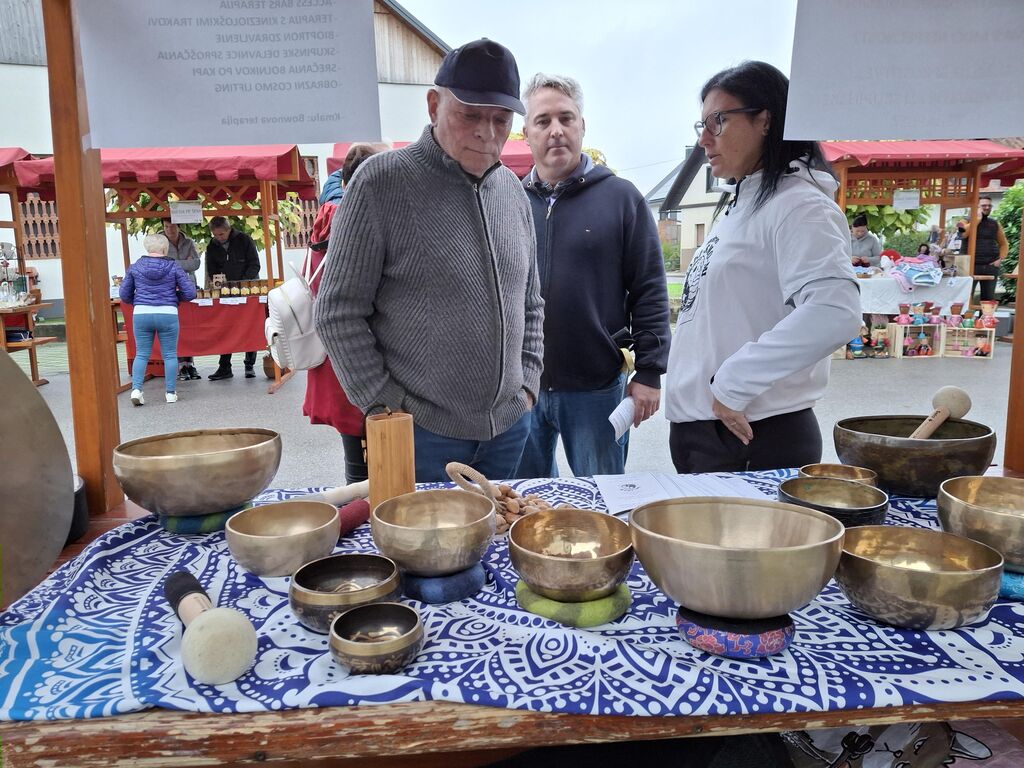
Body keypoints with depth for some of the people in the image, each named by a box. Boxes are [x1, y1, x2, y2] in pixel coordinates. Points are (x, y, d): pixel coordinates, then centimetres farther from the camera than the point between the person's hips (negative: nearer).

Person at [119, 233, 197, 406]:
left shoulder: (135, 268, 5)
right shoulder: (173, 267, 0)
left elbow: (124, 295, 9)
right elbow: (190, 292, -2)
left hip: (141, 314, 2)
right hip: (167, 314, -2)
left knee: (141, 354, 10)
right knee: (170, 354, 7)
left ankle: (136, 388, -2)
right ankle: (170, 393, 11)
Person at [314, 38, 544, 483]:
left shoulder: (513, 190, 9)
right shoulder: (382, 182, -9)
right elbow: (339, 313, -9)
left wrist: (527, 381, 7)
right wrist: (385, 407, -12)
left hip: (510, 427, 6)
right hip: (421, 432, -5)